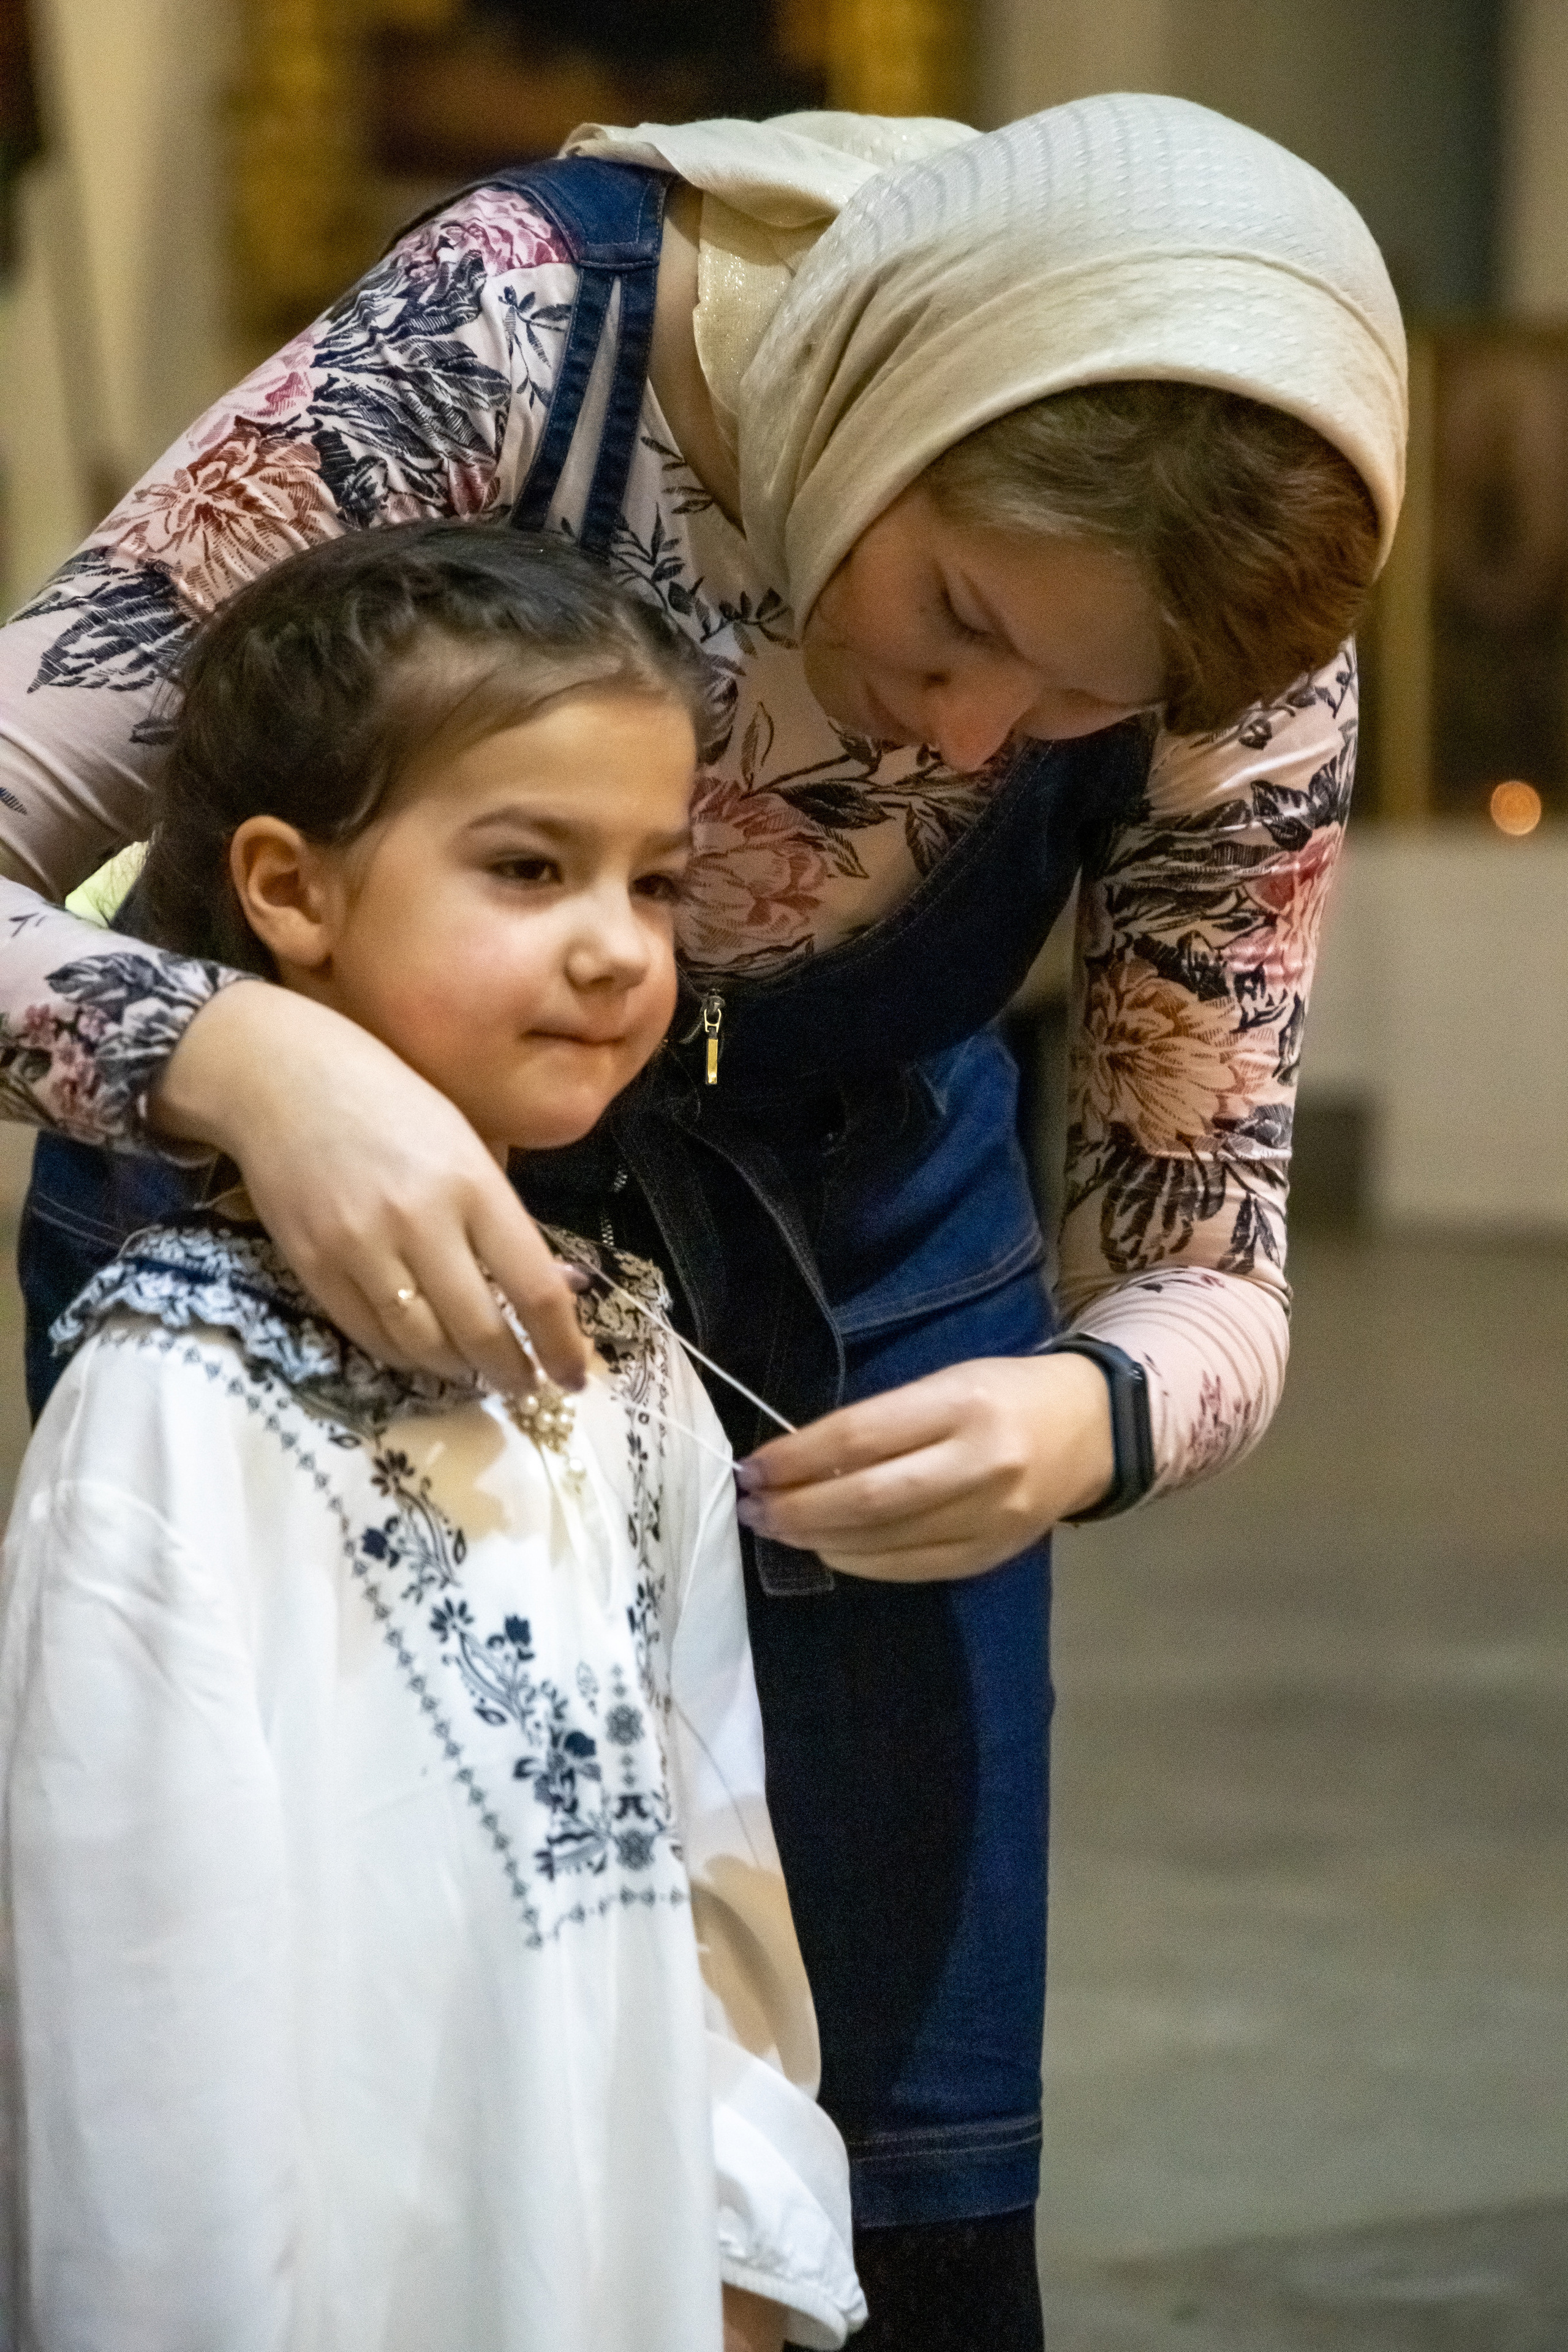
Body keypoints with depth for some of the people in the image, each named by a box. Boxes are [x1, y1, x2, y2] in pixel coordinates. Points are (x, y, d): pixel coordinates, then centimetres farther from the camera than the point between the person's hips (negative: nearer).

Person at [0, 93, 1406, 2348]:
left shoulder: (1242, 648, -23)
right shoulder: (513, 336, -32)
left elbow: (1205, 1268, -15)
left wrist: (1092, 1416, -38)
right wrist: (231, 1055, -51)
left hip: (857, 1247, 2)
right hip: (287, 1237, -2)